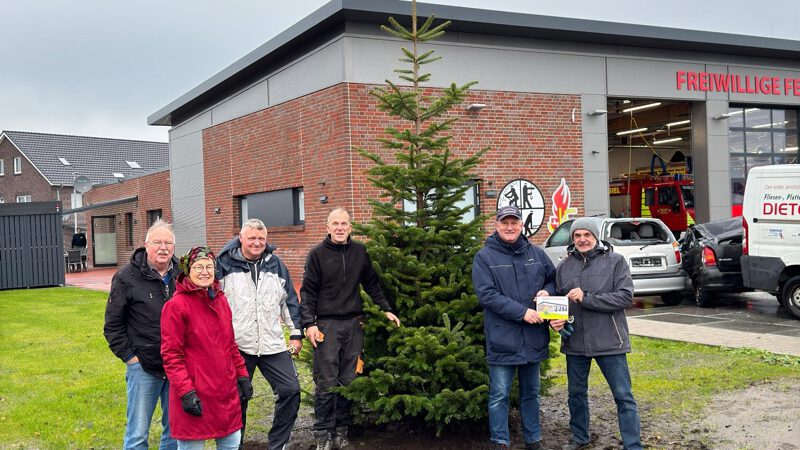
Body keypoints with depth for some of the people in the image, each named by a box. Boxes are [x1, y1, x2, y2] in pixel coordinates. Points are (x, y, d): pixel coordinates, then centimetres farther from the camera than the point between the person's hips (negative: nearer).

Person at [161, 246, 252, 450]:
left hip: (226, 391, 7)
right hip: (195, 396, -6)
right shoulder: (176, 306, -11)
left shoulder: (221, 300, 10)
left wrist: (242, 375, 14)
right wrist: (186, 392, -18)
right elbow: (171, 355, -13)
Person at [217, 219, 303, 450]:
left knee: (291, 390, -3)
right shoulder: (225, 264, -1)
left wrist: (296, 333, 11)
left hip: (273, 344, 3)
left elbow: (290, 301, 14)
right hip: (236, 345, -3)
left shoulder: (276, 264, 9)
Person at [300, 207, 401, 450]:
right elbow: (308, 291, -1)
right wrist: (309, 323, -9)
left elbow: (372, 284, 17)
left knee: (349, 381, 6)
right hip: (327, 324, -3)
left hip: (354, 323, 3)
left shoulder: (359, 251, 8)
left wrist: (386, 309, 11)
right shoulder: (317, 254, -1)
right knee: (326, 382, -3)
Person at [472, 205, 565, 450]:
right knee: (499, 394, 3)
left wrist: (547, 291, -7)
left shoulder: (536, 253, 7)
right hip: (502, 339, -4)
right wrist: (522, 312, -20)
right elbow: (486, 294, -15)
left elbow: (554, 279, 17)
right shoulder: (485, 257, -6)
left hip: (533, 338, 4)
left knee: (531, 392, 17)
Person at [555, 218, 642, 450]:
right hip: (575, 342, 4)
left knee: (623, 396, 1)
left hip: (609, 342, -4)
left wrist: (586, 298, -20)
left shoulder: (615, 261, -5)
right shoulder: (564, 266, 6)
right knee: (576, 392, 18)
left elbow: (626, 296, -14)